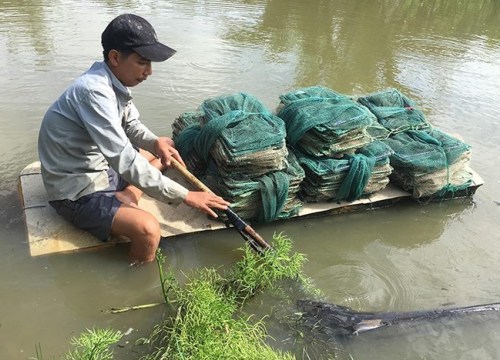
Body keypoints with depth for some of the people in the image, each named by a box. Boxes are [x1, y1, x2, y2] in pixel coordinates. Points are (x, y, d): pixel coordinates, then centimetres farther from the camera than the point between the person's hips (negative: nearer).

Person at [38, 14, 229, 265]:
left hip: (97, 169, 10)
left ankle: (121, 203, 10)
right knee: (147, 228, -29)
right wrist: (185, 196, -29)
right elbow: (124, 159, -33)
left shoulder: (114, 79, -2)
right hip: (76, 192, -9)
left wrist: (155, 142, -12)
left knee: (158, 156, 23)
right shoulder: (94, 91, -30)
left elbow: (131, 124, 12)